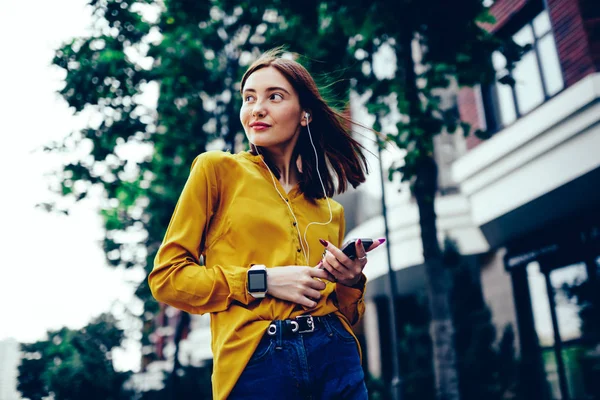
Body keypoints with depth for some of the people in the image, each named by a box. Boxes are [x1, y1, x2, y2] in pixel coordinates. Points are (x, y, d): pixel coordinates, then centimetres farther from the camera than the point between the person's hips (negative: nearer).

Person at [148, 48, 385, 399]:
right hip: (254, 363, -3)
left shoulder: (331, 210, 12)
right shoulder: (218, 169, 1)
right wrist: (261, 281, -13)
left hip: (336, 358, 4)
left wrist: (351, 283, -4)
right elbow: (166, 276, -3)